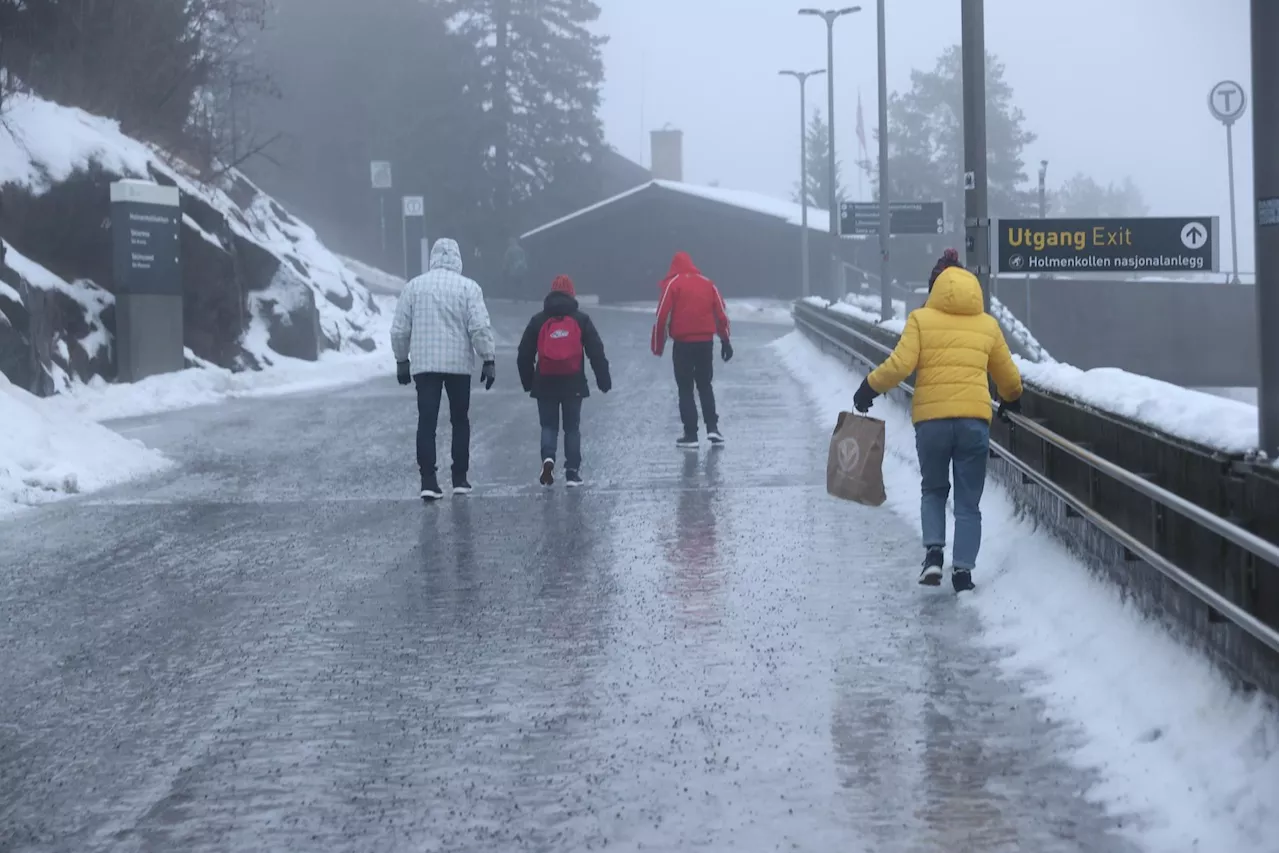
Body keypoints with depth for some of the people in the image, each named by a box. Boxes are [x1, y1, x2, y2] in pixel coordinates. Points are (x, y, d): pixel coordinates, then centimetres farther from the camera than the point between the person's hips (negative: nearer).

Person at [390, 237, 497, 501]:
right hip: (459, 363, -1)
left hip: (424, 364, 1)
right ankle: (460, 479, 15)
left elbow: (400, 329, 6)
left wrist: (402, 360, 17)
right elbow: (480, 328, -10)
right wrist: (489, 360, -3)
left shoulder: (413, 287, 3)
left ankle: (428, 482, -9)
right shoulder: (468, 287, -4)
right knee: (460, 421, 13)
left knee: (427, 422, 0)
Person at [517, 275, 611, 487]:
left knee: (549, 425, 11)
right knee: (572, 427, 9)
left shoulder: (538, 321, 3)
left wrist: (527, 381, 15)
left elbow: (524, 354, 4)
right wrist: (604, 380, 7)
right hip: (573, 384, 0)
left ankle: (548, 458, -16)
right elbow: (596, 352, 0)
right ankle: (572, 472, 6)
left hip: (545, 384, 0)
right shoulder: (581, 320, 2)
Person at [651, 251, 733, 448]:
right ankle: (712, 428, 7)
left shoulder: (673, 284, -3)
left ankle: (691, 434, 1)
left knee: (685, 389, 5)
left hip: (683, 343, -3)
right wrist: (725, 341, 16)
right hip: (706, 342, 4)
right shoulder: (708, 283, 9)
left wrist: (657, 345, -1)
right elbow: (721, 314, 8)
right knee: (705, 385, 18)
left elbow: (662, 315, -8)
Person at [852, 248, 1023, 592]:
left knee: (933, 490, 20)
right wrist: (1012, 400, 41)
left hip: (931, 420, -1)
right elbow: (1008, 376, 21)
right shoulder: (988, 325, 12)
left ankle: (933, 551, 0)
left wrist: (870, 387, 7)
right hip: (975, 420, 1)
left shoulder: (921, 319, 2)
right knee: (968, 502, 10)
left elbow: (900, 364, -9)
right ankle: (963, 569, 0)